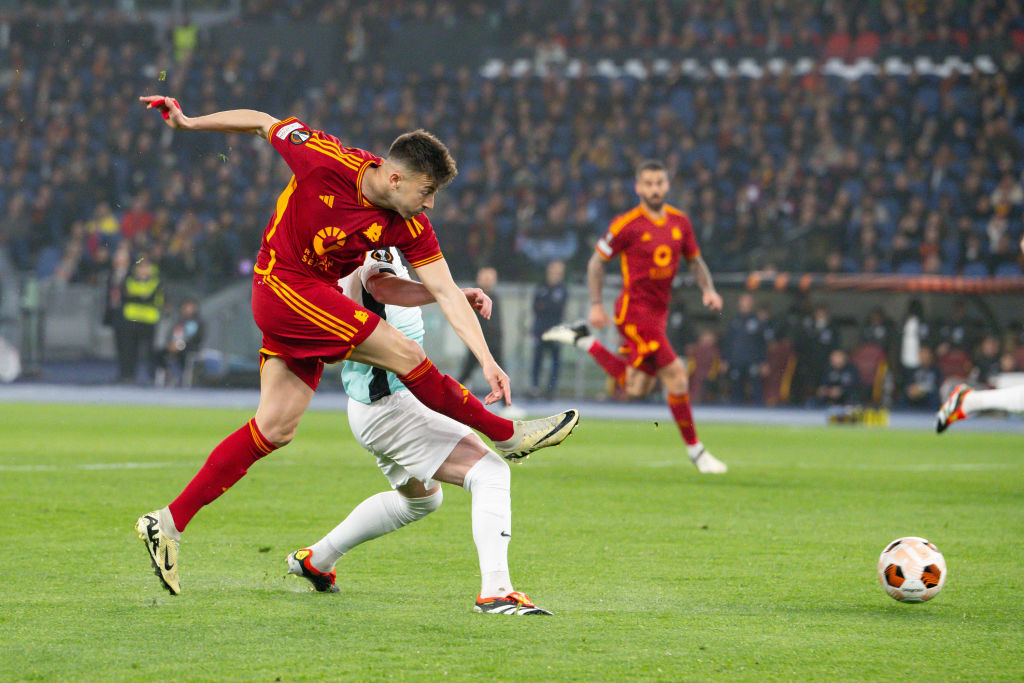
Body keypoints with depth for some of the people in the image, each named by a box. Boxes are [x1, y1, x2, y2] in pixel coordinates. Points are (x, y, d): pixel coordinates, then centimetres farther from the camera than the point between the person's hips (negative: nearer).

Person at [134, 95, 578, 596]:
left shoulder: (410, 227, -7)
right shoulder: (326, 160, -20)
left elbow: (445, 291, -8)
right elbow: (262, 123, -5)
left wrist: (487, 360, -16)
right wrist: (188, 122, 1)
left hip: (316, 299, 7)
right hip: (283, 287, -7)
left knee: (276, 428, 2)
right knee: (403, 353, -13)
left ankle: (170, 522, 5)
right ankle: (507, 435, -1)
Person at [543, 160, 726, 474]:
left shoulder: (680, 222, 6)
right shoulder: (627, 224, -10)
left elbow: (695, 261, 18)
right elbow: (597, 261, -1)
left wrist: (708, 289, 0)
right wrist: (595, 305, -6)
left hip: (657, 312, 7)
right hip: (635, 308, -7)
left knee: (635, 389, 13)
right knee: (675, 374, -14)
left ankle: (584, 340, 28)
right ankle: (695, 450, -3)